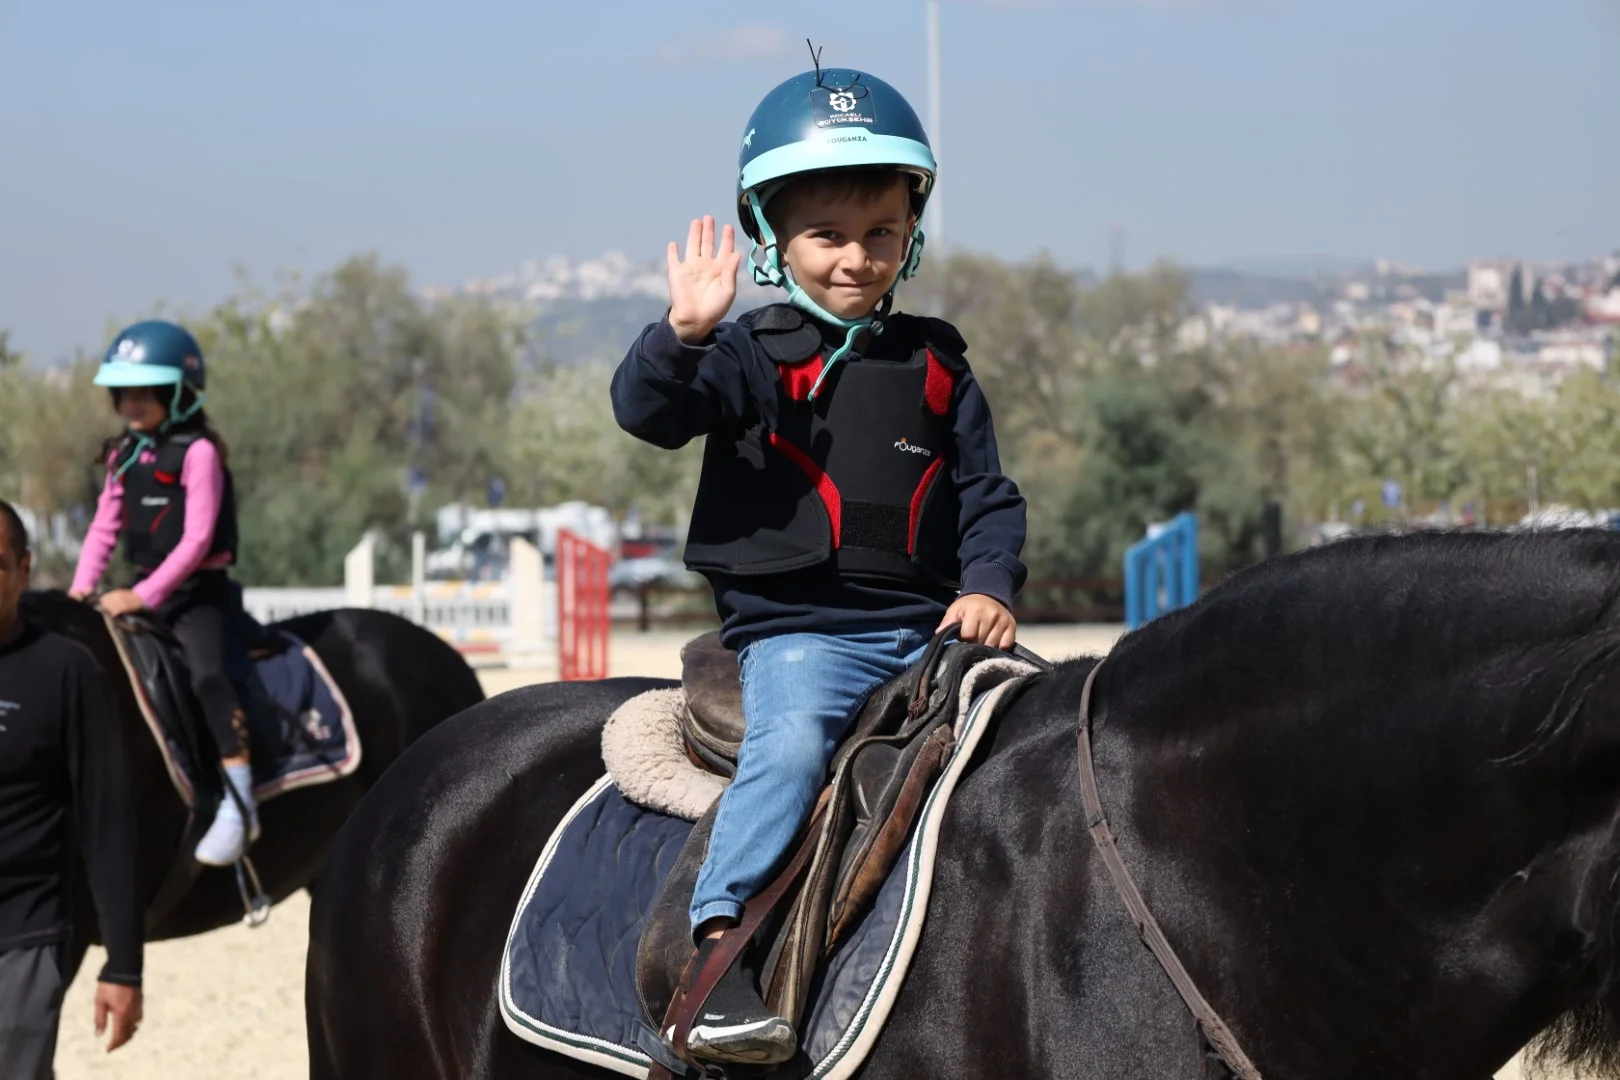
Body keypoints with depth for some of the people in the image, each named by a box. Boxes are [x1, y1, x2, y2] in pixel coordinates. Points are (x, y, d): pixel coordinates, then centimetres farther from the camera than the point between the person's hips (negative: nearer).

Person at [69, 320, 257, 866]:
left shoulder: (198, 452, -11)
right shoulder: (124, 456, 10)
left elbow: (196, 540, -17)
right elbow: (104, 529, 11)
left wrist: (143, 597, -22)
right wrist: (81, 590, -3)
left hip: (198, 591, -8)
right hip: (143, 589, 8)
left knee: (206, 675, -27)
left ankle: (239, 803, -30)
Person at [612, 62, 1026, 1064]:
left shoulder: (936, 368, 14)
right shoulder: (756, 355, 1)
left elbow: (986, 493, 17)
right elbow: (647, 410, -14)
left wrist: (988, 584, -1)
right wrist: (685, 336, -32)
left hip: (928, 624, 5)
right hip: (796, 627, -5)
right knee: (794, 739, -31)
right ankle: (716, 950, -34)